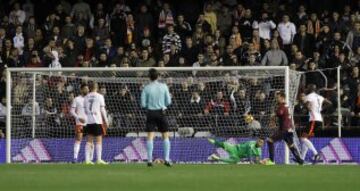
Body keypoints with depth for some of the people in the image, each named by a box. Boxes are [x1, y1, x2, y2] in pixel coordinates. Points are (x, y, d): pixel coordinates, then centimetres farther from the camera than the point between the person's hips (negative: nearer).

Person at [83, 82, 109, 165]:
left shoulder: (86, 97, 8)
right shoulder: (99, 96, -3)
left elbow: (85, 110, 11)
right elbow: (102, 109, -3)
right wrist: (106, 120, 4)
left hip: (89, 121, 4)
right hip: (97, 121, -4)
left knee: (89, 141, 7)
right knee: (99, 140, -1)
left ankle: (87, 159, 2)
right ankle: (99, 159, -5)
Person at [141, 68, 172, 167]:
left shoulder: (146, 88, -5)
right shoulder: (163, 86, -2)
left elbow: (143, 104, -4)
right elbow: (168, 102, 0)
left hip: (151, 113, 0)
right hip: (161, 112, 0)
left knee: (150, 136, 0)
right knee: (165, 136, 8)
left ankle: (149, 160, -5)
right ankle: (166, 159, 2)